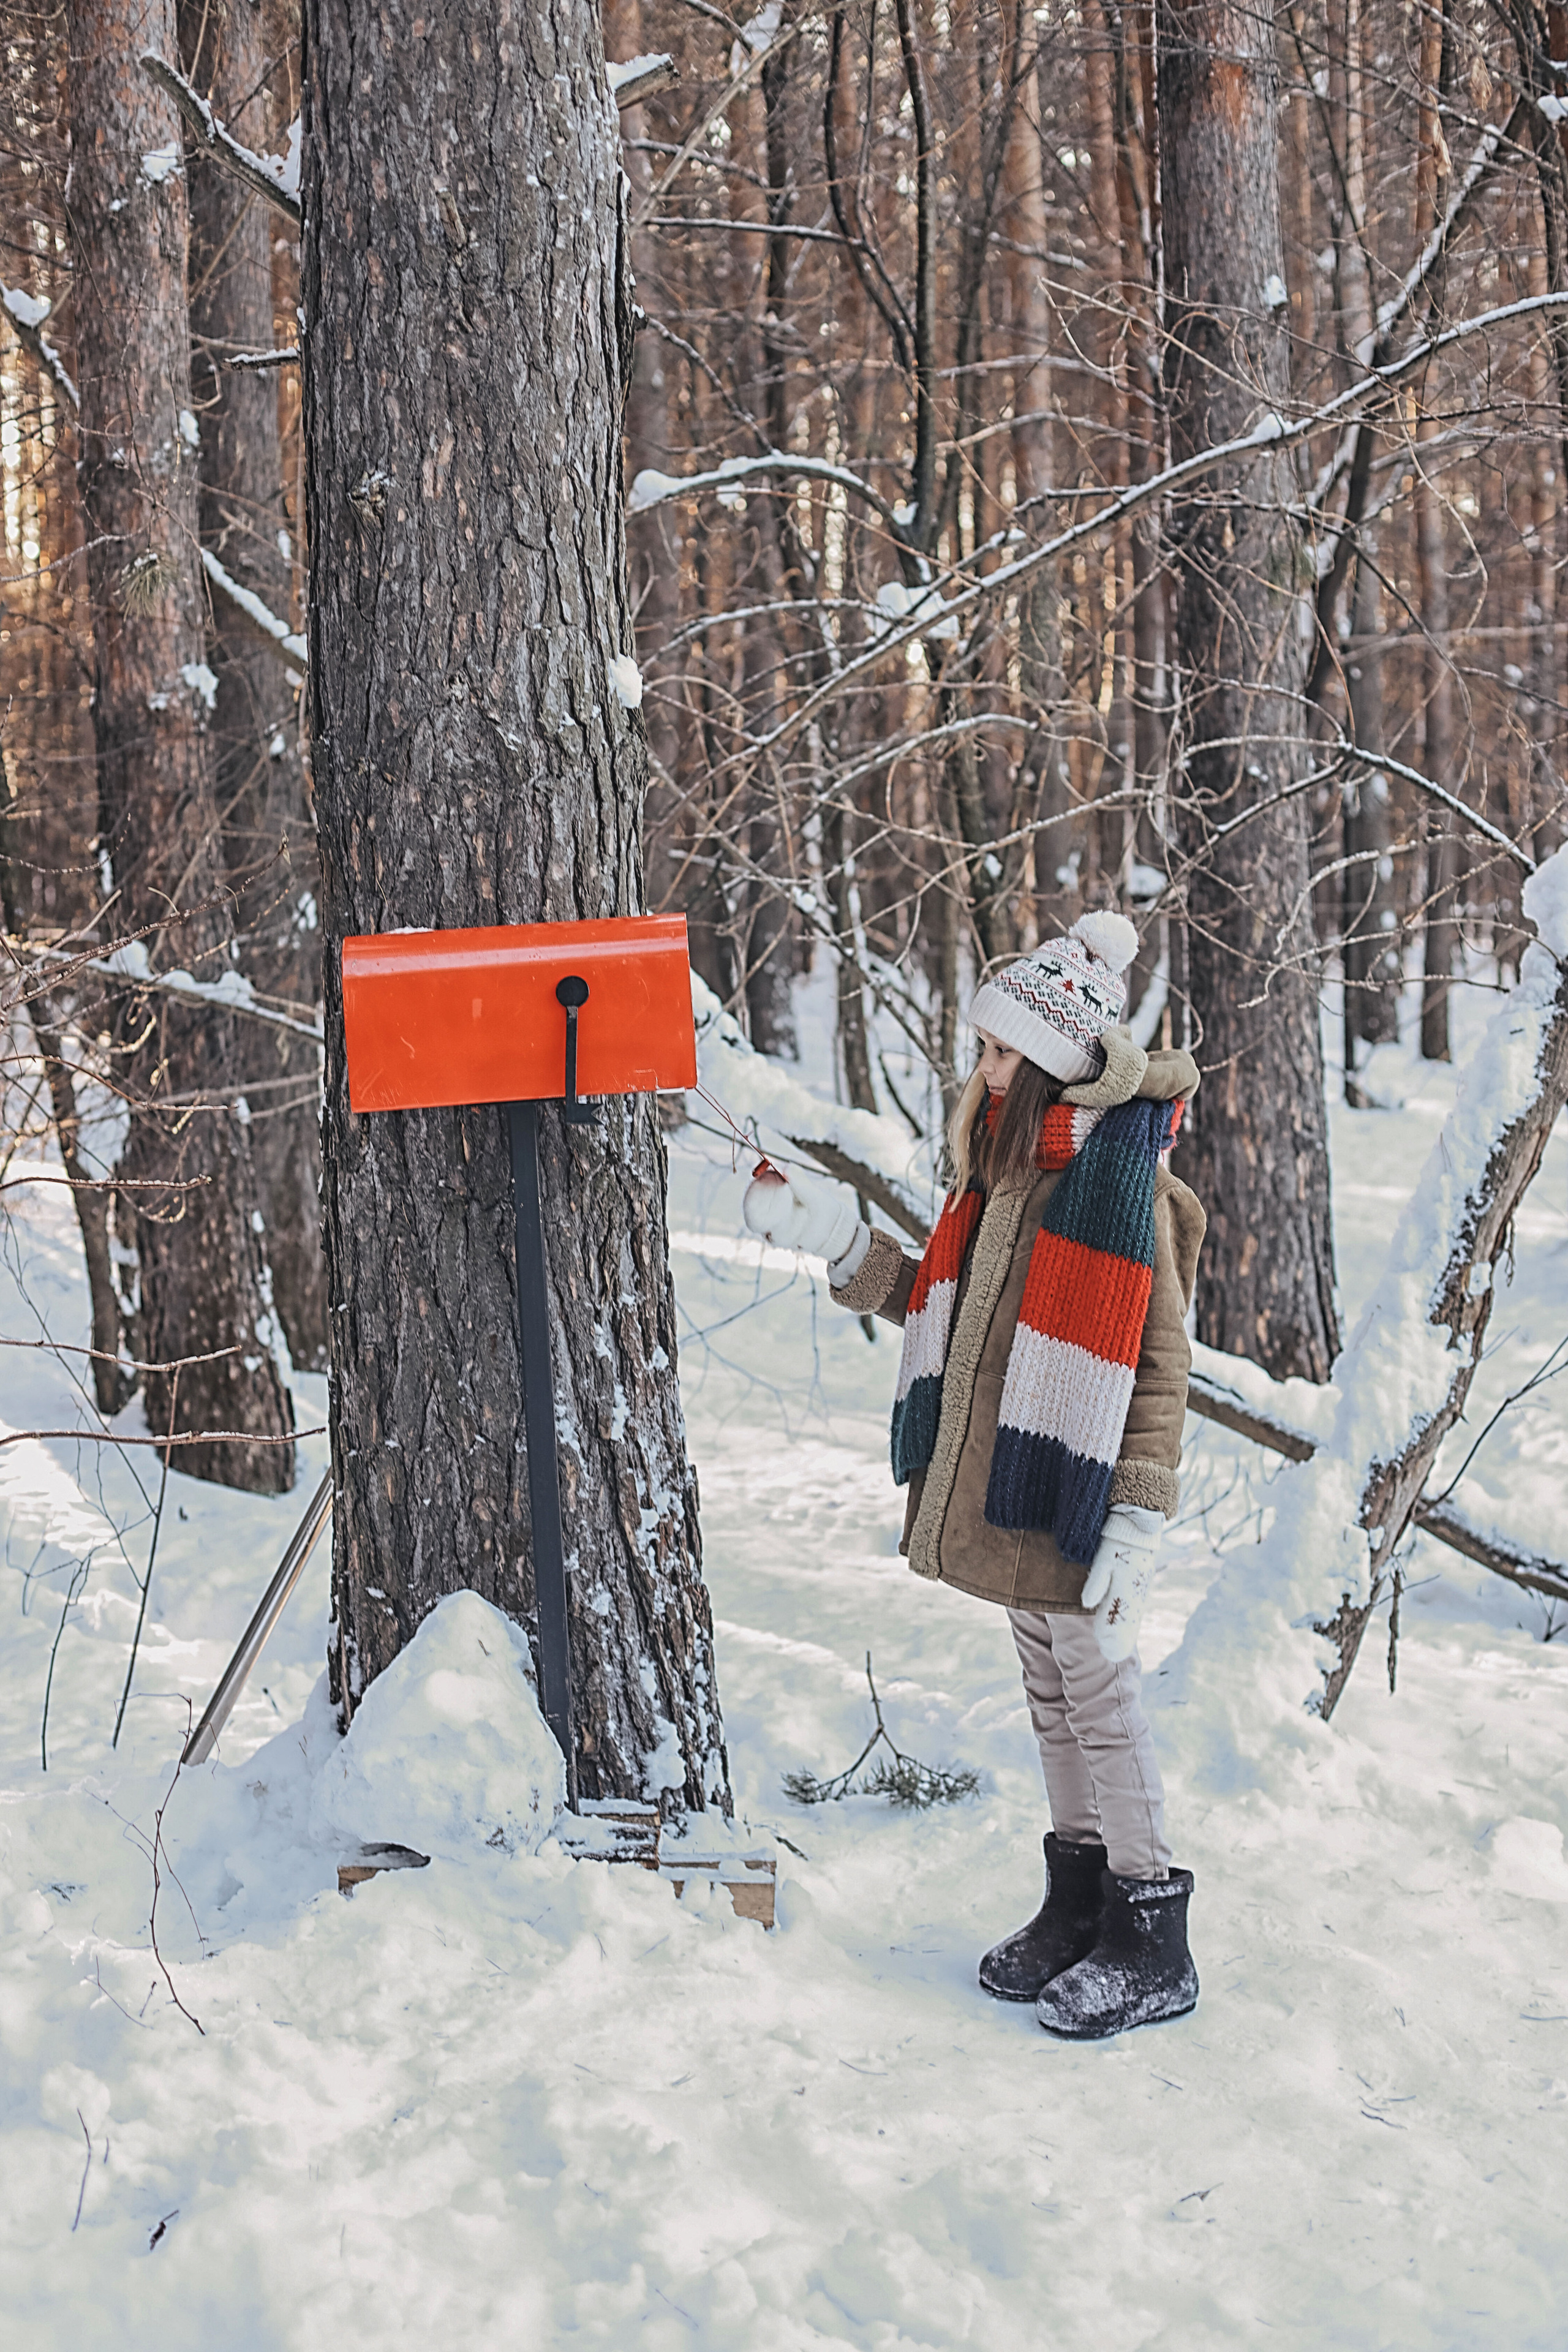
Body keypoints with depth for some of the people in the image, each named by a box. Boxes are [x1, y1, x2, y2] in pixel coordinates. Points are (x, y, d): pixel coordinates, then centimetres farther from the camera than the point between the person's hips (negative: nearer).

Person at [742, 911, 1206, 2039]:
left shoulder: (1127, 1183, -16)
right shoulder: (1008, 1168, 10)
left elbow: (1160, 1366, -16)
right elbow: (945, 1305, 19)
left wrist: (1138, 1515, -20)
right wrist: (844, 1244, 9)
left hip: (1071, 1500, -8)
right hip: (997, 1494, 8)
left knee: (1102, 1701, -1)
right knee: (1053, 1697, 17)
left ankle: (1153, 1949, 9)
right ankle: (1079, 1901, 30)